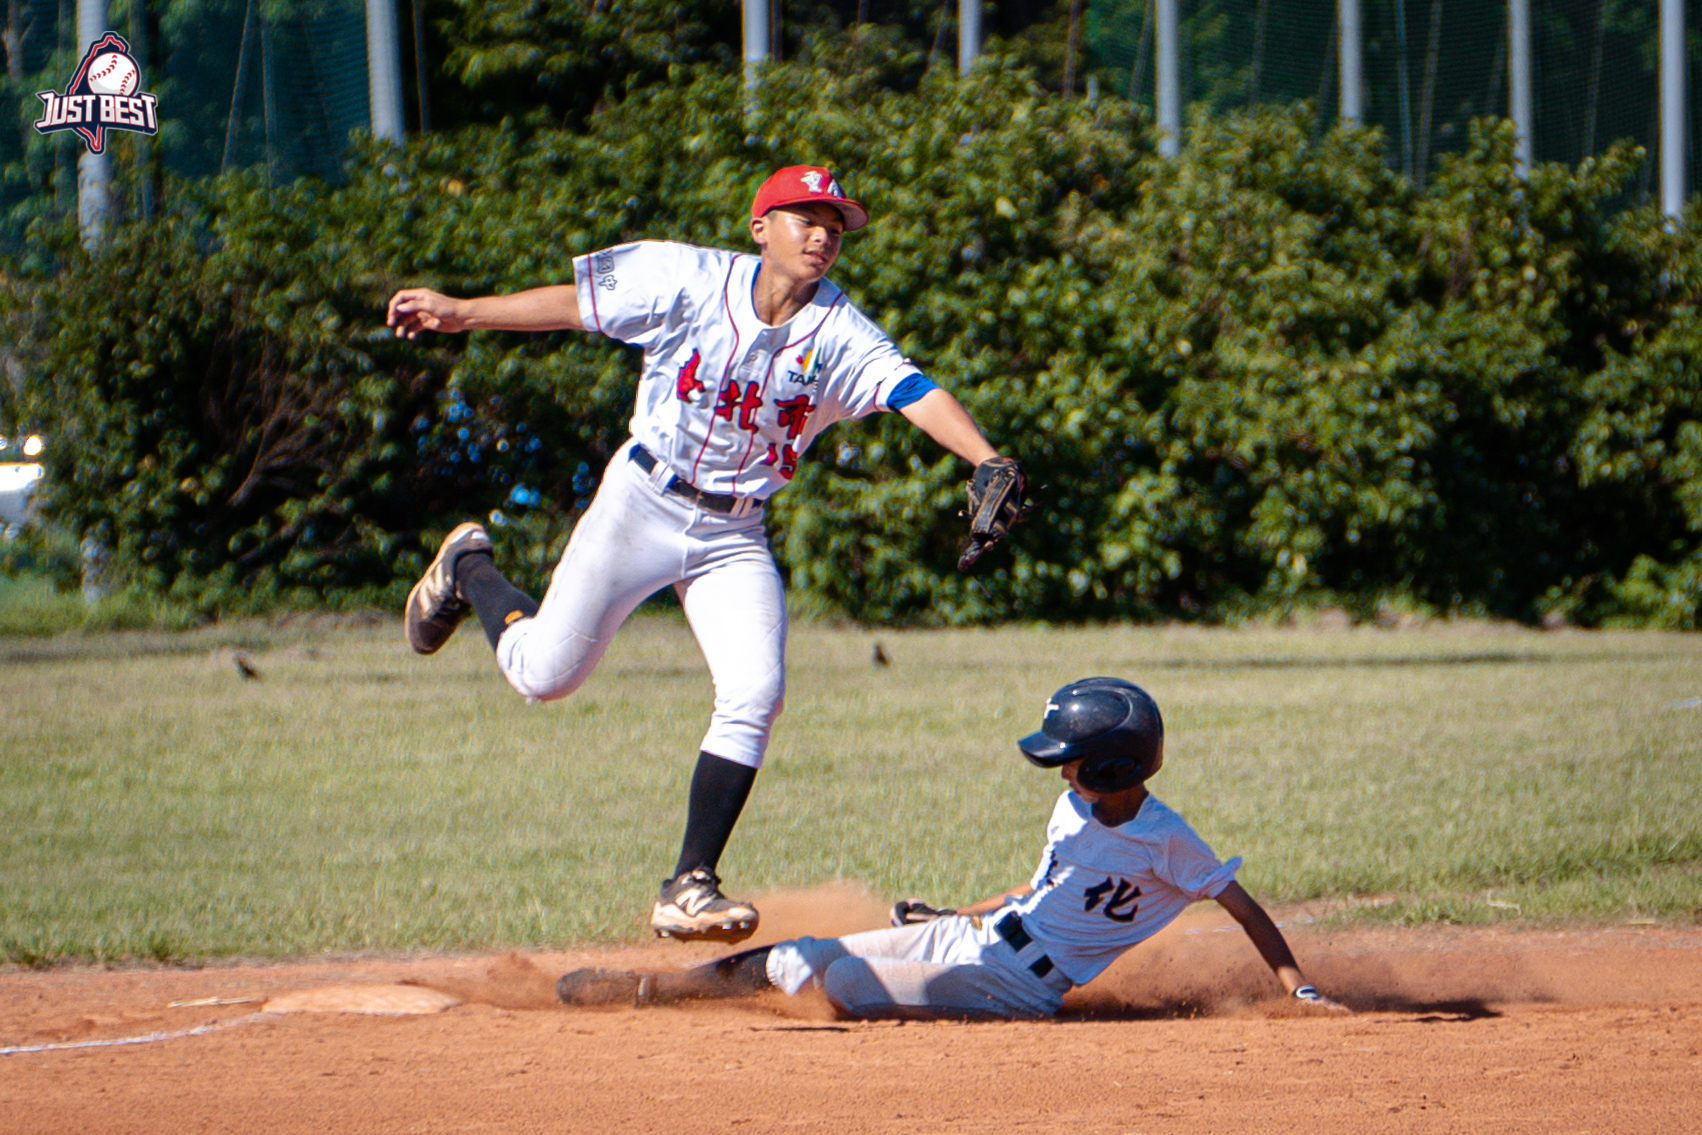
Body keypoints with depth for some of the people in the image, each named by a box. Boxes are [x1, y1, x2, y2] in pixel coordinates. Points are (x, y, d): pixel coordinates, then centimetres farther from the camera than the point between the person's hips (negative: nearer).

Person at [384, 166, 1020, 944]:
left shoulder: (838, 334, -11)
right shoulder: (690, 281, -11)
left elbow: (915, 394, -26)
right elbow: (578, 304, -2)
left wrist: (985, 459, -42)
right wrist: (464, 314, -5)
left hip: (734, 537, 2)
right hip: (641, 505, -2)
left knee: (755, 694, -15)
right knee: (544, 674, 0)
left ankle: (691, 887, -8)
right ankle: (469, 569, 34)